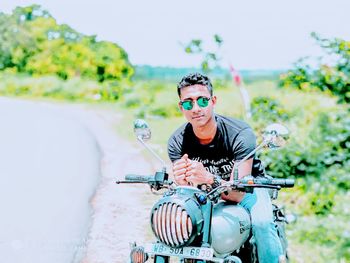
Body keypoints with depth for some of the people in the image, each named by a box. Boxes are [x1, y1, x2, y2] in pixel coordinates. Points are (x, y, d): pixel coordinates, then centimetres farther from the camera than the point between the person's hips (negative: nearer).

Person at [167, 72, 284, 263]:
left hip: (247, 187, -3)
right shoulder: (177, 141, -17)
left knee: (262, 223, -31)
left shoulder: (240, 133, -28)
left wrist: (208, 179, -54)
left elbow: (239, 191, -34)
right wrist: (183, 183, -49)